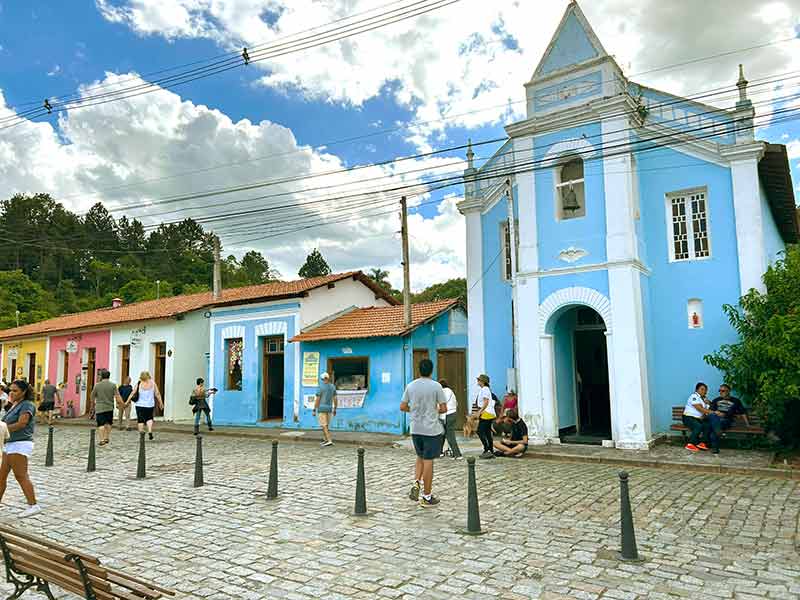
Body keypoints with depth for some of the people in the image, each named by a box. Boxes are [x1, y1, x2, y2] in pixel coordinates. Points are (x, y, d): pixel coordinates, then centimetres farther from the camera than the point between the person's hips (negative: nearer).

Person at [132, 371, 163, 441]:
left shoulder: (139, 384, -4)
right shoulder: (152, 383, -1)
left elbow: (133, 393, -3)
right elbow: (157, 394, 1)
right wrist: (161, 403, 8)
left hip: (140, 405, -1)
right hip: (150, 405, 1)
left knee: (140, 420, 6)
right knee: (149, 418, 17)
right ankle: (150, 431, -1)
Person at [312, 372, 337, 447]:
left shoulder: (320, 387, -11)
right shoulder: (333, 386, 4)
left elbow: (317, 399, -13)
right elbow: (335, 399, 5)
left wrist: (314, 410, -7)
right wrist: (335, 410, 13)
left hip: (321, 408, -6)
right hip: (329, 408, 6)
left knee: (324, 425, -7)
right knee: (326, 425, 18)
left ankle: (329, 441, -16)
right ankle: (325, 440, 22)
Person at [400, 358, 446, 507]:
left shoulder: (410, 386, 1)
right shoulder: (436, 386, -11)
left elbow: (402, 407, 4)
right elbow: (443, 408, -9)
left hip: (415, 429, 4)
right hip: (431, 429, -4)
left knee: (420, 457, 23)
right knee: (428, 461, 3)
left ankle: (416, 484, 5)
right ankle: (427, 497, 11)